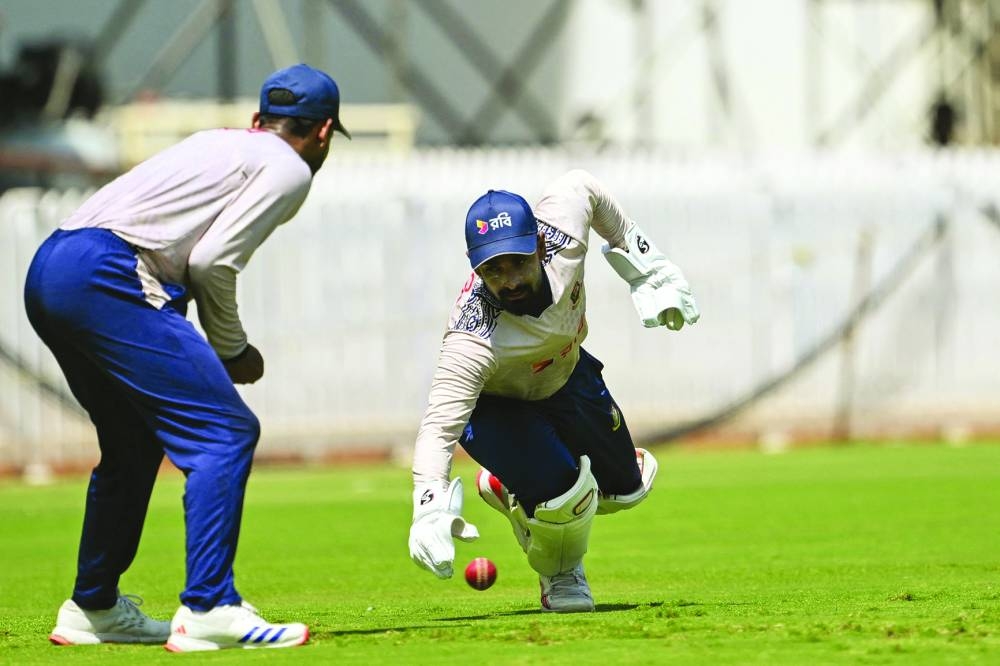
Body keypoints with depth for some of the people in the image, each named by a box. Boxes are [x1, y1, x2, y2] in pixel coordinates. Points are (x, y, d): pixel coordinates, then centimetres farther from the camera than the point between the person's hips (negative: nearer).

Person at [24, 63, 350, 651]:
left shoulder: (220, 143, 29)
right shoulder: (289, 168, 4)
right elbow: (212, 261, -7)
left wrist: (221, 349, 16)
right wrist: (232, 349, 8)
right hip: (104, 277, -9)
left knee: (135, 442, 24)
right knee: (224, 429, -10)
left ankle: (93, 608, 34)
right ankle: (208, 611, -18)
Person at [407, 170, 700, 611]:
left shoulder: (564, 222, -33)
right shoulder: (474, 339, -45)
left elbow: (583, 186, -9)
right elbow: (440, 424, -49)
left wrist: (650, 270, -2)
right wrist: (431, 505, -65)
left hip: (566, 375, 6)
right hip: (493, 406, -6)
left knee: (625, 487, 17)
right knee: (565, 493, -28)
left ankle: (512, 488, 44)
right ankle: (559, 576, 7)